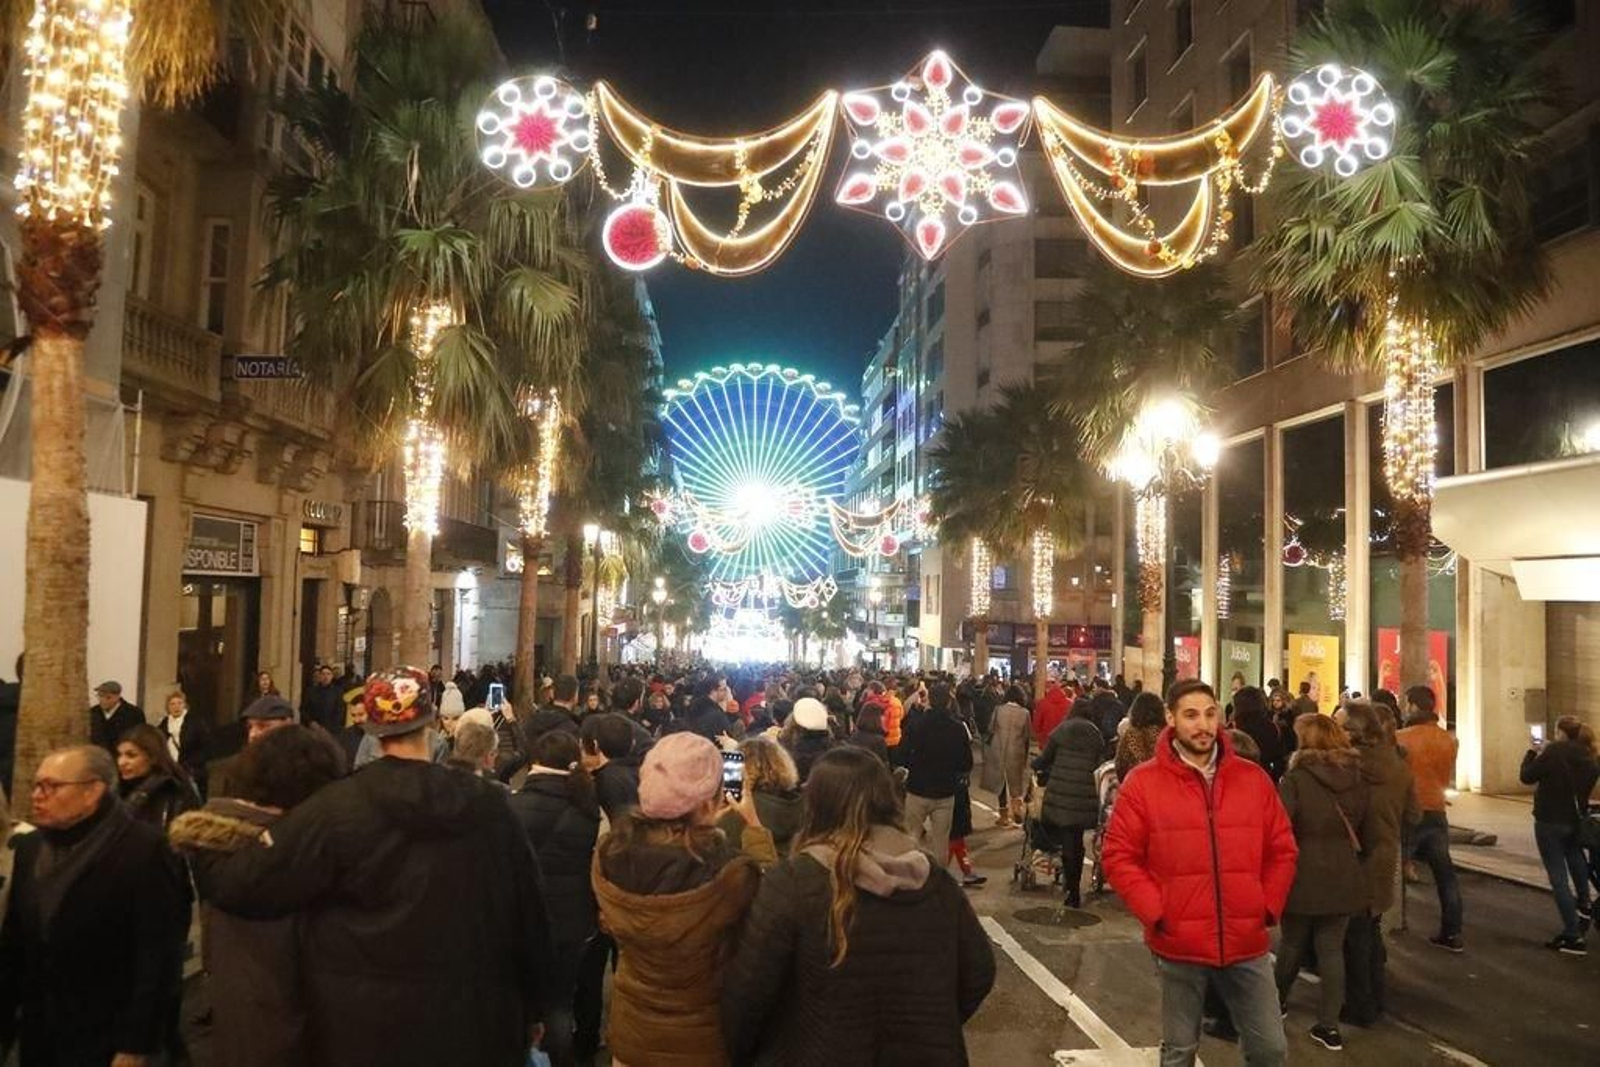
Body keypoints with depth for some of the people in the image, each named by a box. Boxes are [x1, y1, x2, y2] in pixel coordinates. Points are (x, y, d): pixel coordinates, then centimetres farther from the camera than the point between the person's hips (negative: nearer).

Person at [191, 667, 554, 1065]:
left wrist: (203, 852, 16)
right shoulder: (490, 805, -7)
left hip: (365, 1023, -1)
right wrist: (532, 1010, 13)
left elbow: (245, 885, -7)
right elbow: (528, 915, 0)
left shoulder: (337, 808, -15)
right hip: (475, 1018, 2)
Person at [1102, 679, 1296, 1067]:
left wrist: (1269, 907, 1)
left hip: (1248, 943, 3)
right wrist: (1156, 914, -12)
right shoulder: (1142, 782, -7)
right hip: (1179, 946, -2)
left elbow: (1282, 850, 10)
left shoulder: (1254, 778, 3)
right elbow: (1120, 857, -5)